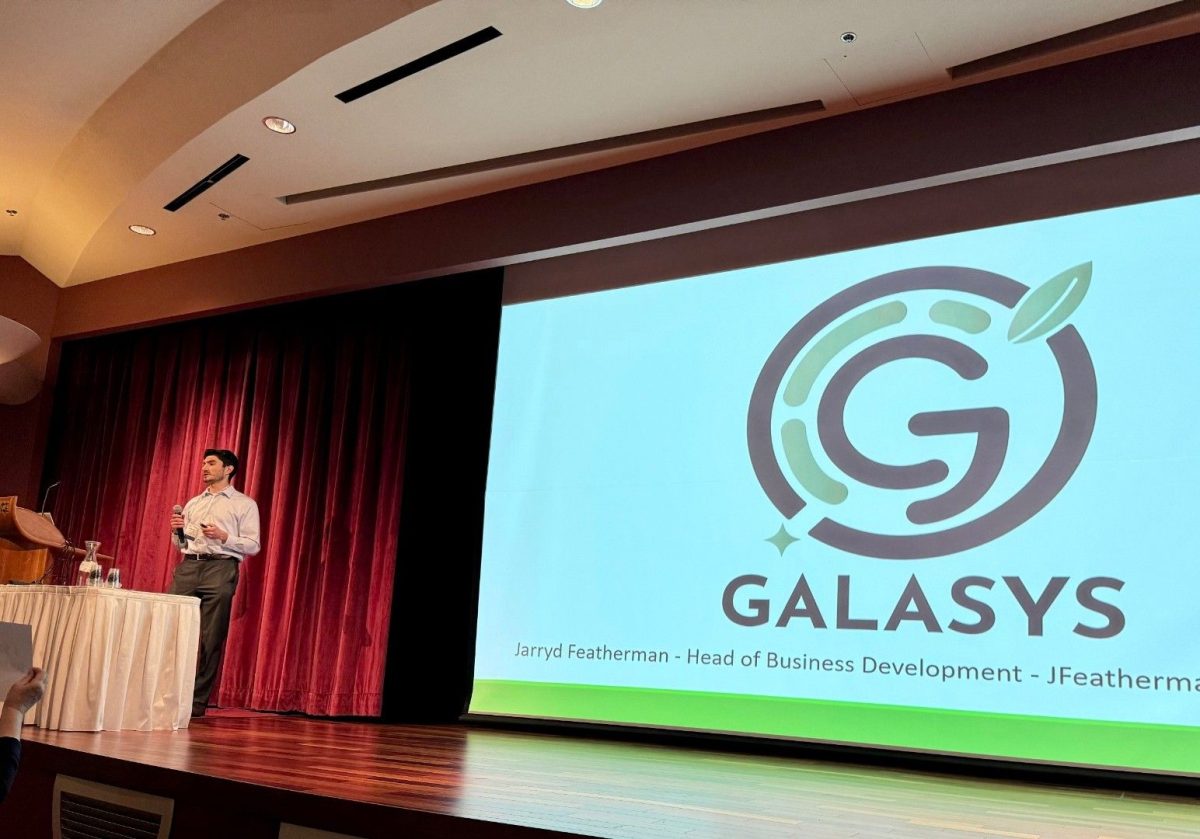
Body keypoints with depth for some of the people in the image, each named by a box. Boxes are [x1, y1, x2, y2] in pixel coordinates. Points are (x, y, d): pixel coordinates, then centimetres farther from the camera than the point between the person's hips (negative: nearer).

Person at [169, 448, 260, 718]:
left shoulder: (244, 504, 6)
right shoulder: (193, 503, 23)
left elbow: (253, 545, -1)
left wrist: (224, 536, -15)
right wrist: (177, 530, 3)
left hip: (220, 568, -5)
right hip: (188, 567, 5)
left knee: (210, 638, -4)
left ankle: (198, 700, 2)